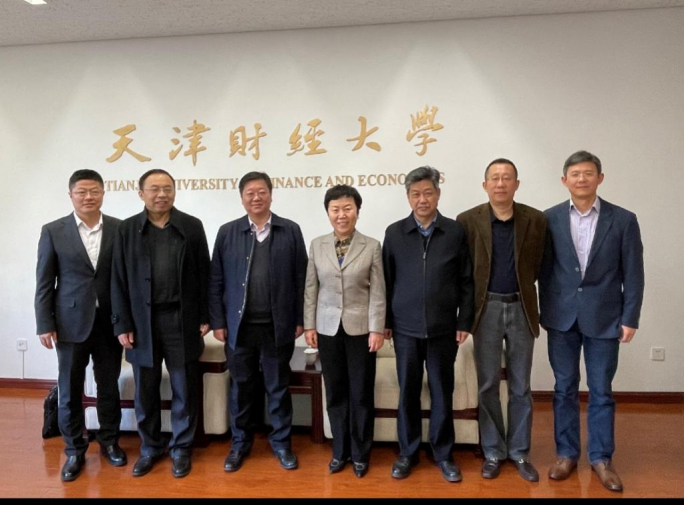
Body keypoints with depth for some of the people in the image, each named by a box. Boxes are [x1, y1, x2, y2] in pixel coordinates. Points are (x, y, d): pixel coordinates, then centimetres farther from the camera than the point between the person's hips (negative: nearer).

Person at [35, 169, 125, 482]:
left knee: (109, 386, 12)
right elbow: (44, 282, 0)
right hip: (70, 322, 0)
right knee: (69, 389, 9)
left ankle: (109, 441, 30)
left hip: (110, 322, 1)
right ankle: (75, 450, 25)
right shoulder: (53, 231, -1)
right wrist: (44, 324, -3)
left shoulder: (120, 229, -1)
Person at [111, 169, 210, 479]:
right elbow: (119, 280, 2)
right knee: (145, 391, 12)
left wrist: (205, 316, -1)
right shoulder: (127, 229, 3)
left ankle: (181, 448, 25)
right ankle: (150, 447, 30)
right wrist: (122, 324, -3)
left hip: (182, 320, -1)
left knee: (184, 389, 8)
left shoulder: (192, 226, 1)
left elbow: (203, 275, 2)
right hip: (143, 321, 1)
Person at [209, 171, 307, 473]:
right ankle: (240, 443, 30)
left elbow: (300, 279, 1)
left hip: (278, 326, -1)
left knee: (278, 387, 11)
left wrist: (299, 320, -2)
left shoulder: (290, 231, 1)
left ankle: (281, 442, 27)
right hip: (239, 326, 1)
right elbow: (216, 282, 3)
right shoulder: (227, 232, 3)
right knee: (240, 387, 13)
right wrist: (218, 321, -1)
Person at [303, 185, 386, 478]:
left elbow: (378, 292, -5)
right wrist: (309, 325, 1)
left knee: (361, 394, 7)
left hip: (360, 328, -2)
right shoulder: (317, 246, 3)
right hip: (328, 329, 2)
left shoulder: (372, 246, -4)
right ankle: (340, 452, 27)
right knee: (335, 393, 11)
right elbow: (311, 289, 4)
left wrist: (377, 329, -9)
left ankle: (360, 454, 24)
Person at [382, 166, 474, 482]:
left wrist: (464, 322, -2)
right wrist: (385, 322, 3)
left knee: (442, 393, 10)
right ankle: (407, 452, 27)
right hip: (406, 328, 1)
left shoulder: (455, 232, -1)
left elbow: (466, 281, 1)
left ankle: (443, 453, 27)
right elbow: (386, 280, 4)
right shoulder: (394, 233, 1)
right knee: (407, 392, 11)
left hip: (444, 329, 0)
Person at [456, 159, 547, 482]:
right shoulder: (468, 220, -5)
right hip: (487, 309, -1)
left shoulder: (536, 220, -2)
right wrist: (477, 299, 3)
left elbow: (538, 266, 6)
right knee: (488, 386, 8)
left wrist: (520, 290, 7)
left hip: (521, 309, 1)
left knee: (520, 387, 11)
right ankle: (493, 452, 23)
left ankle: (519, 452, 25)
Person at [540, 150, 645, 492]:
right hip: (562, 317, 1)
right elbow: (544, 270, 2)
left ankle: (601, 458, 24)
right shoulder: (549, 219, 0)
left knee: (601, 391, 9)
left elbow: (633, 274, -1)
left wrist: (630, 318, -4)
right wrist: (545, 312, 2)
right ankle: (566, 453, 25)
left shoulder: (623, 220, -2)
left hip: (604, 318, -1)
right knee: (564, 388, 10)